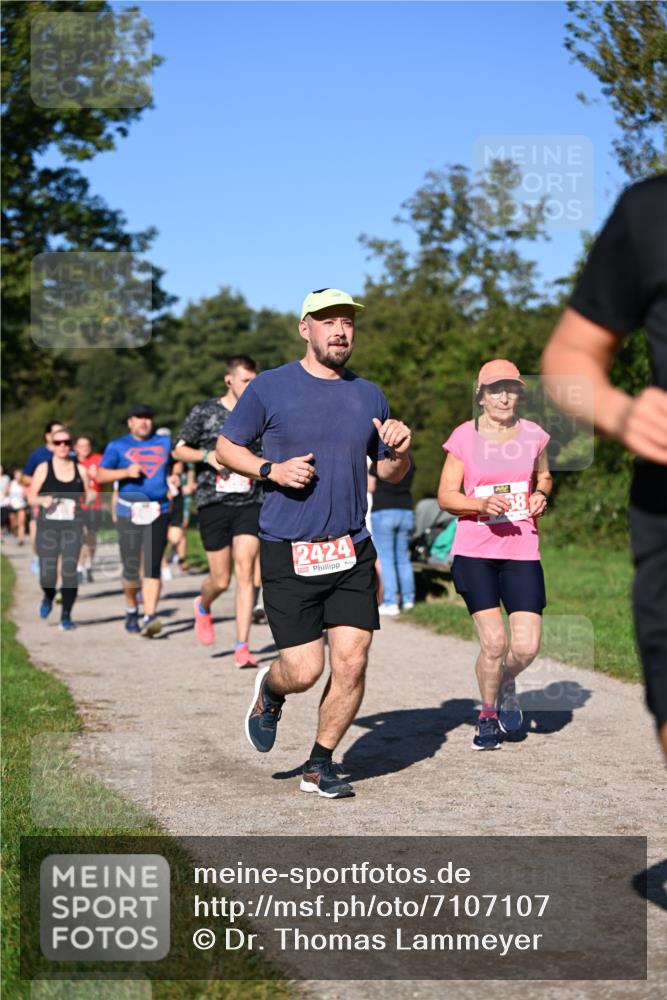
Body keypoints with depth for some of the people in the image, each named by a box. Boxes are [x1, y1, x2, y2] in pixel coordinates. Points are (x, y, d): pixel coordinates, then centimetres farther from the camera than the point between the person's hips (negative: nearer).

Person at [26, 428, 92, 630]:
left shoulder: (80, 470, 8)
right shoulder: (43, 468, 3)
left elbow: (88, 496, 16)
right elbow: (31, 496, 5)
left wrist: (91, 496, -7)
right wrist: (42, 500, -16)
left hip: (73, 527, 1)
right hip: (47, 527, -1)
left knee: (70, 572, -9)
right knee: (47, 576, -5)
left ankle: (66, 615, 5)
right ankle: (48, 597, 31)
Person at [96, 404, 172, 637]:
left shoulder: (165, 443, 14)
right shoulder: (117, 446, 7)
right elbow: (101, 476, 0)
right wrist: (126, 472, -14)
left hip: (158, 511, 1)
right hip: (129, 512, -1)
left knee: (152, 567, -10)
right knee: (131, 569, 1)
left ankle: (150, 617, -15)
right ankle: (131, 610, 26)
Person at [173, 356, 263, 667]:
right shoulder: (204, 412, 3)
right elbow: (179, 450, 6)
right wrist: (208, 455, -11)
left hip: (250, 504, 2)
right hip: (213, 503, -1)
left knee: (245, 572, -11)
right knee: (221, 580, 1)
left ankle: (242, 647, -7)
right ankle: (203, 607, 38)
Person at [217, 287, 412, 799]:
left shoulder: (369, 395, 11)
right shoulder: (270, 387, -1)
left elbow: (391, 472, 19)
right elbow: (226, 447, 6)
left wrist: (399, 450, -4)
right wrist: (271, 469, -11)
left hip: (353, 551, 3)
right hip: (288, 552, -3)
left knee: (351, 661, -5)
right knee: (305, 670, -6)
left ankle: (320, 764, 15)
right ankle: (269, 692, 31)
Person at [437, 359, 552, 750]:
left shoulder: (533, 435, 4)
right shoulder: (465, 436, -3)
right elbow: (446, 496, -1)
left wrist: (541, 495, 1)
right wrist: (482, 505, -19)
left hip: (522, 551, 2)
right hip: (475, 552, -2)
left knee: (527, 646, -7)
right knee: (494, 641, -10)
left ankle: (507, 685, 30)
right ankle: (487, 715, 18)